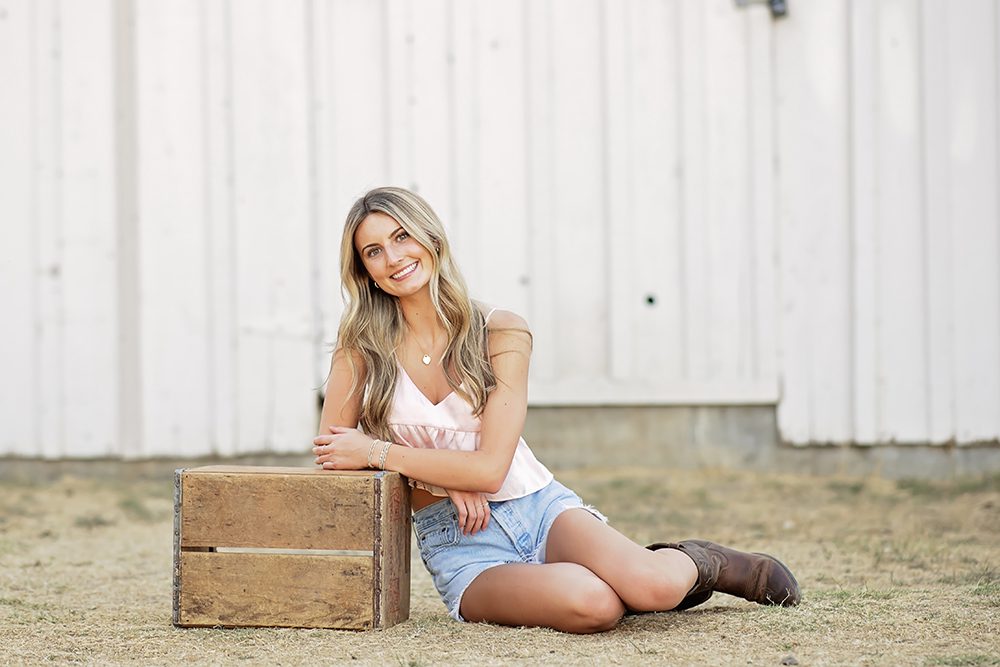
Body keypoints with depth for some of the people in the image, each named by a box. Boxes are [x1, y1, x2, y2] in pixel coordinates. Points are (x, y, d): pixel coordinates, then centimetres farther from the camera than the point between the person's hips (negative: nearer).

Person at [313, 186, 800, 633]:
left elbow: (490, 468, -12)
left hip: (538, 509, 1)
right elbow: (331, 453, -6)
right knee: (588, 603, -33)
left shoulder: (500, 334, -5)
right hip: (459, 544, 0)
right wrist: (446, 478, -15)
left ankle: (693, 565, 9)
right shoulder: (360, 348, -1)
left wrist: (377, 452, -16)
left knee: (651, 585, -30)